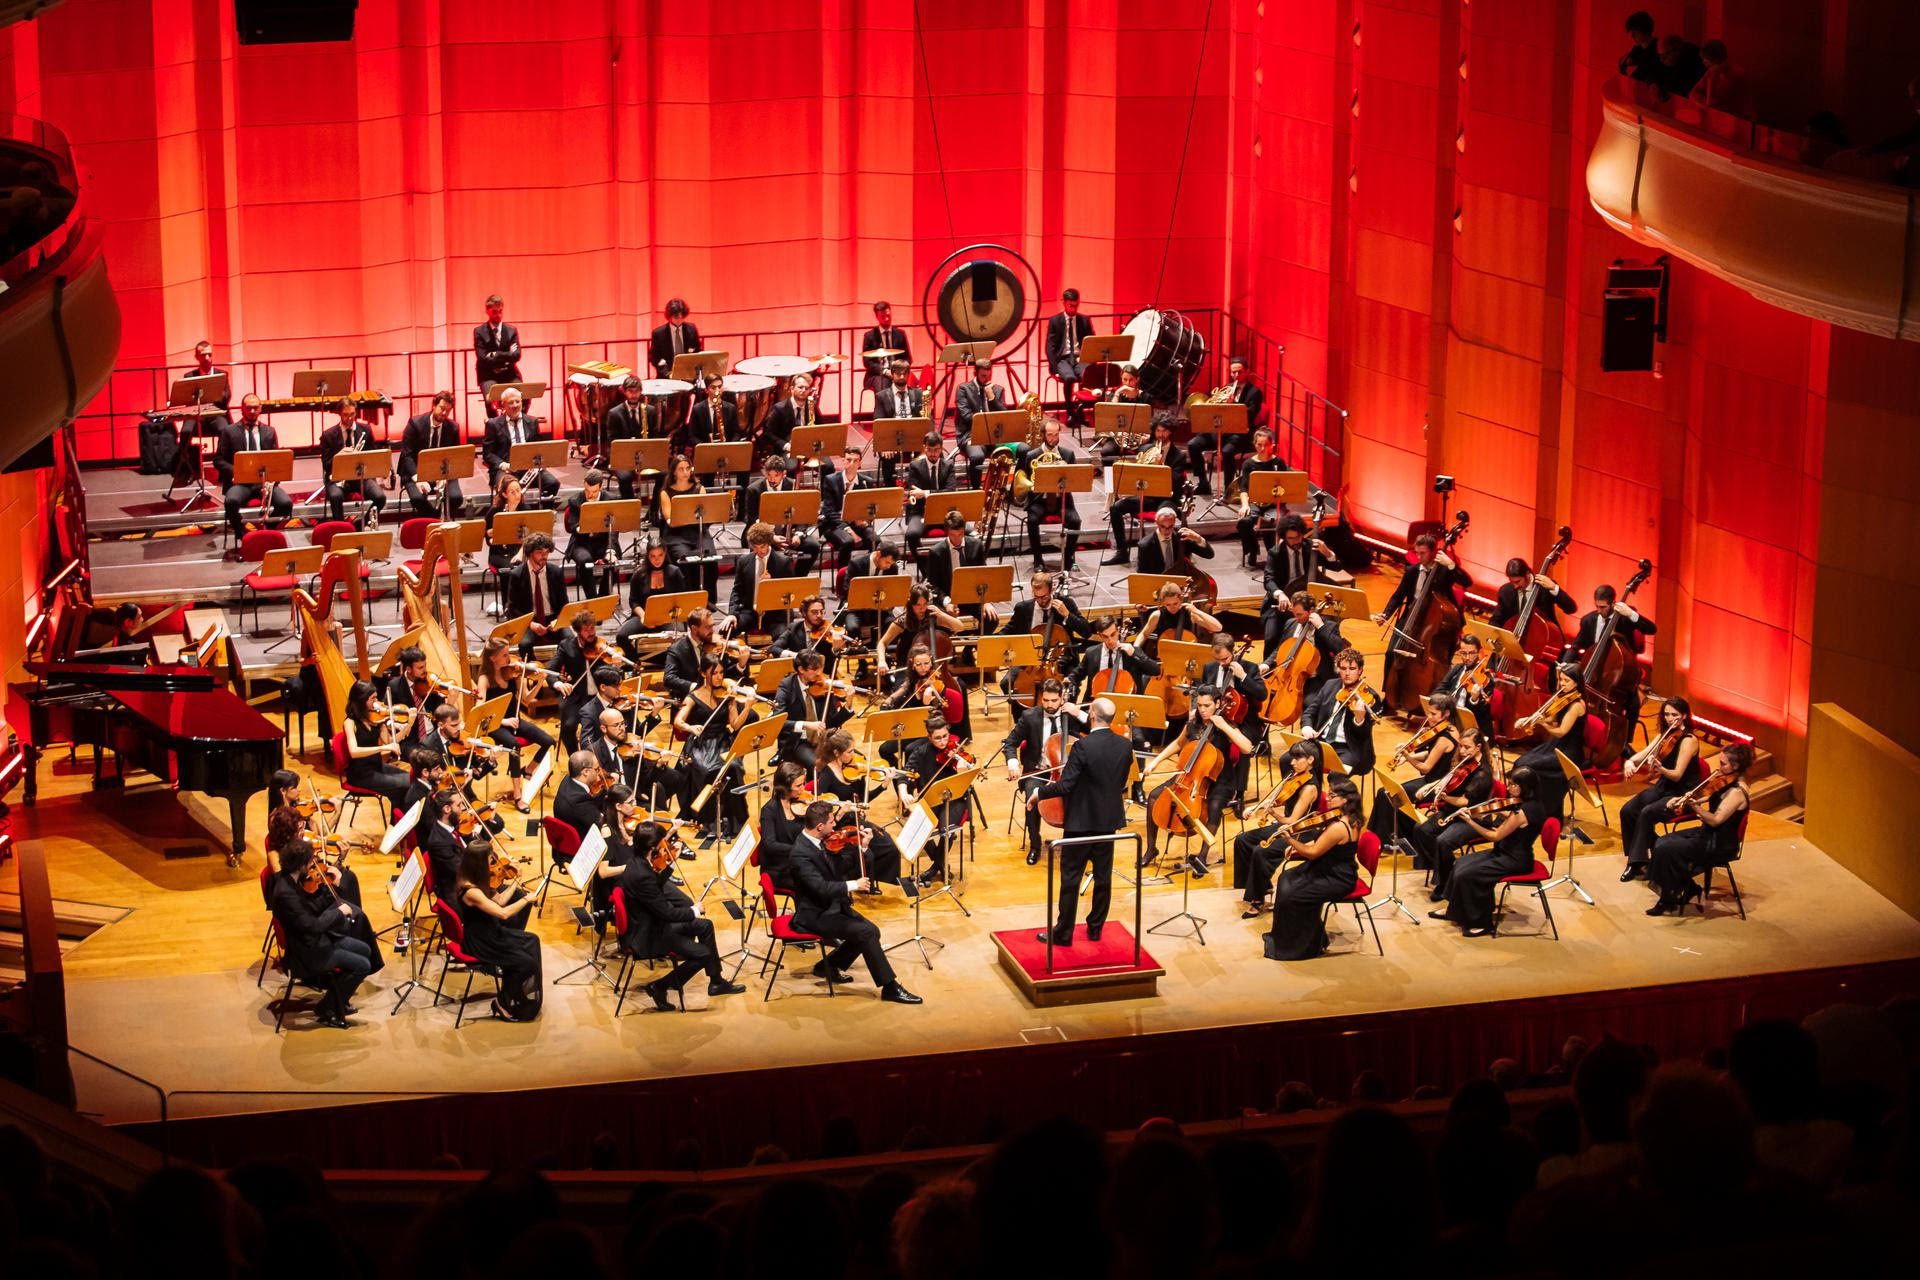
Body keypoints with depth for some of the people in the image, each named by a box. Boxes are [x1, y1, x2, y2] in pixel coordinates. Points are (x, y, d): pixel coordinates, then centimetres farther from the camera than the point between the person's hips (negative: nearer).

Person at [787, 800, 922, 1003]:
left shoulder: (817, 842, 3)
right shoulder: (800, 854, -24)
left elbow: (839, 868, 15)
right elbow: (821, 887, -33)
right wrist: (852, 885, -29)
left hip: (833, 905, 10)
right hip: (815, 916, -9)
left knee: (870, 931, 1)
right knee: (867, 932, -19)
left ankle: (828, 966, 18)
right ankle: (890, 988, -12)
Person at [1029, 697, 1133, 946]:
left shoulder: (1083, 746, -22)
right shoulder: (1125, 745, -3)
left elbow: (1065, 786, -22)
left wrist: (1038, 793, -7)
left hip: (1082, 820, -6)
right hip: (1110, 820, 6)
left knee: (1071, 877, 3)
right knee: (1103, 876, 15)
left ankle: (1063, 933, 8)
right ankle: (1095, 928, 24)